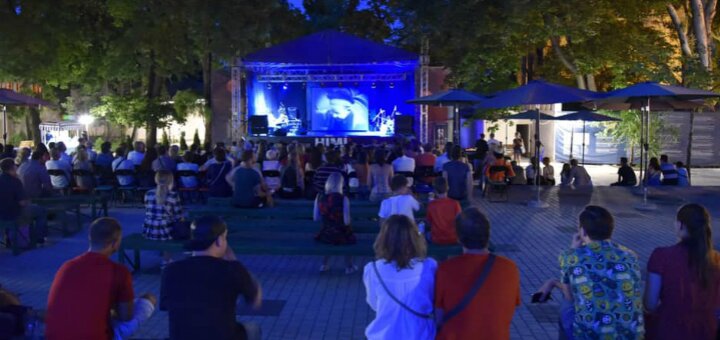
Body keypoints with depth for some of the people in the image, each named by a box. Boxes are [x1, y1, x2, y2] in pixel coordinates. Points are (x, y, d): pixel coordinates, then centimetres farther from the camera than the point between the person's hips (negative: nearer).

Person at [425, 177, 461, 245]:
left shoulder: (431, 205, -13)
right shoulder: (455, 203, -13)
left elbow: (429, 222, 0)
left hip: (436, 240, 0)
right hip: (454, 239, 0)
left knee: (427, 234, 30)